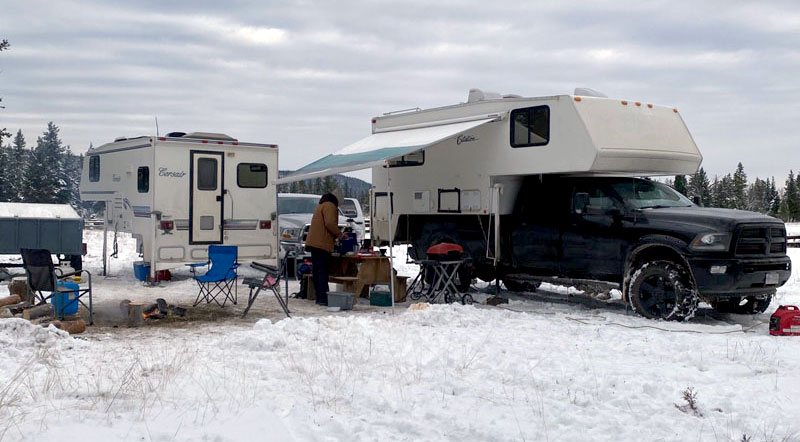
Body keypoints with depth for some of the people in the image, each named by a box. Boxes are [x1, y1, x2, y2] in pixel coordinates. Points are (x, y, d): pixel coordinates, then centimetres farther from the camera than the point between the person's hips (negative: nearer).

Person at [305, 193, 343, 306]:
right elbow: (330, 223, -17)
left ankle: (319, 297, 15)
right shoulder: (330, 206, -3)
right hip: (322, 244, -10)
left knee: (317, 271, 10)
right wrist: (339, 234, -4)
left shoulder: (320, 207, 26)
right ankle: (323, 298, -16)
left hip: (314, 243, 10)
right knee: (323, 271, -12)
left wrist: (334, 237, 20)